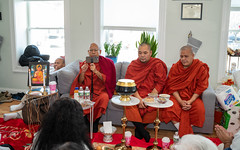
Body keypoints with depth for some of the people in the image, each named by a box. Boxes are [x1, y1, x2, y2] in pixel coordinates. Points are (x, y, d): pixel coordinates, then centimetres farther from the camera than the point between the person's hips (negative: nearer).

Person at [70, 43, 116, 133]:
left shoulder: (106, 63, 4)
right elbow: (80, 82, 5)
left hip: (100, 91, -2)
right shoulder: (84, 64, 11)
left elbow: (107, 80, -7)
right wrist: (83, 72, -15)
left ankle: (95, 123, -14)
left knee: (104, 97, -34)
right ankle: (86, 123, -11)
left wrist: (96, 71, -22)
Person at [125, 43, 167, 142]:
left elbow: (160, 83, -6)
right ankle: (143, 131, -15)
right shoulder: (133, 65, 7)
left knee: (154, 107, -32)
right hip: (135, 94, 2)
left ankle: (138, 128, -5)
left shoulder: (158, 65, -1)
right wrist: (138, 98, -16)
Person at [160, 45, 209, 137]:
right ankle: (180, 130, -18)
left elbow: (200, 87, -6)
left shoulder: (201, 67, -2)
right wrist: (180, 101, -17)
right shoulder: (175, 67, 2)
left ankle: (183, 135, -16)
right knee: (170, 108, -30)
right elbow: (172, 86, -2)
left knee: (200, 108, -30)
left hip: (192, 97, 0)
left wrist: (190, 101, -19)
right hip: (176, 96, 1)